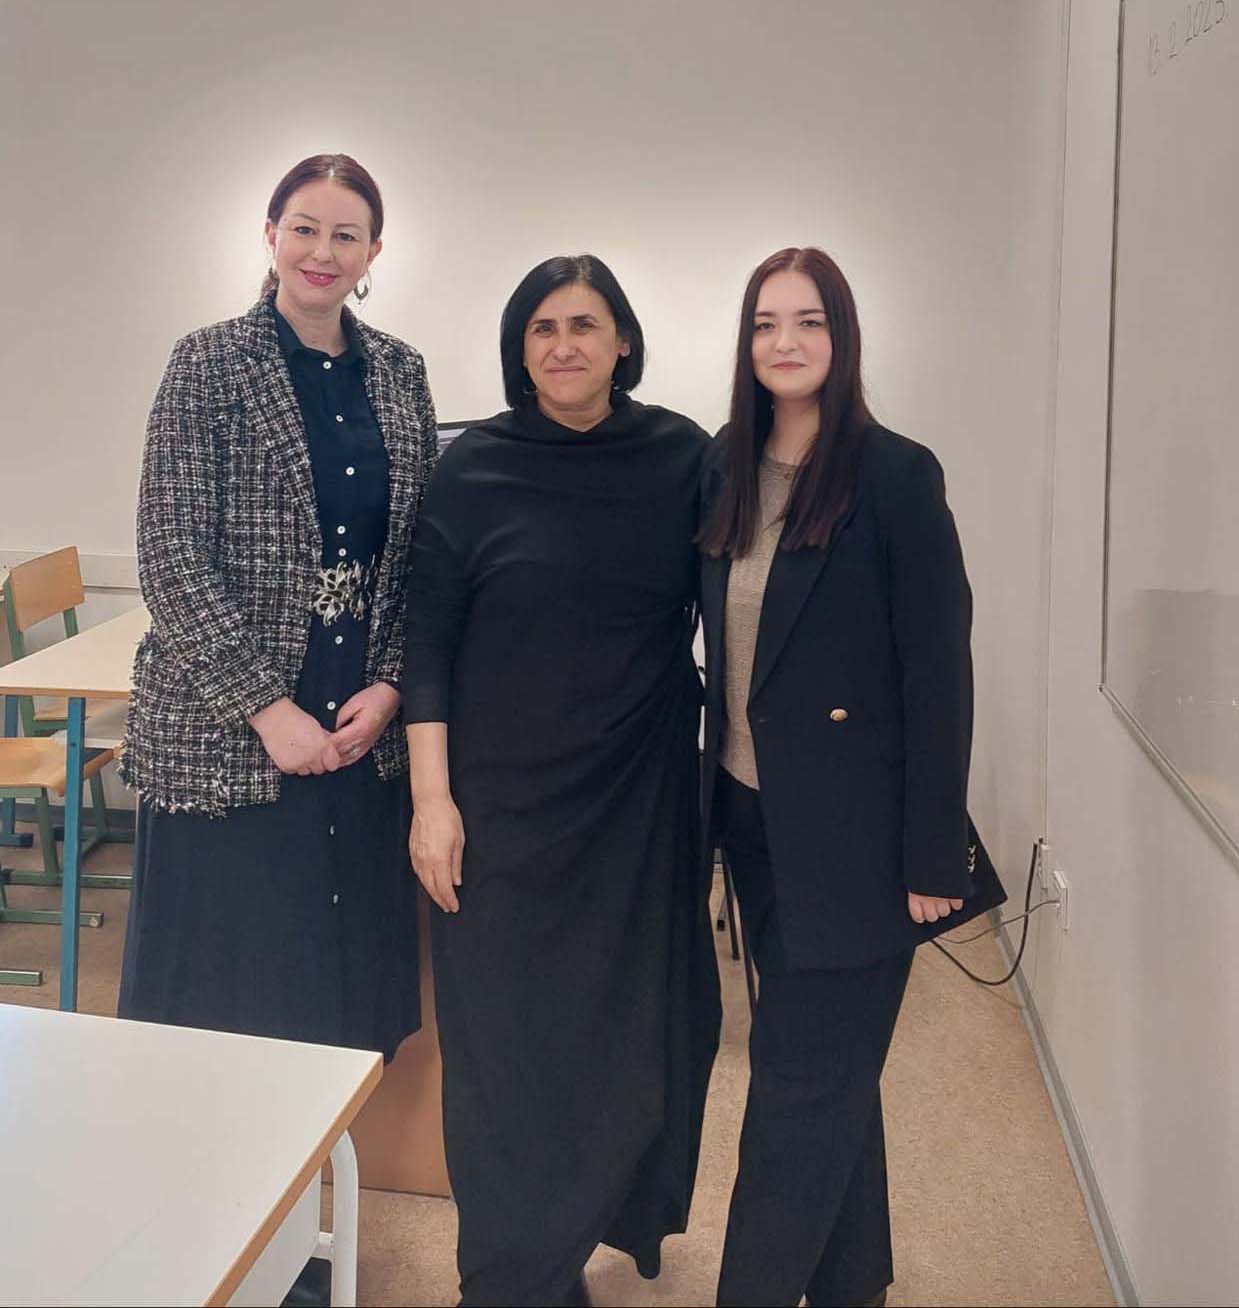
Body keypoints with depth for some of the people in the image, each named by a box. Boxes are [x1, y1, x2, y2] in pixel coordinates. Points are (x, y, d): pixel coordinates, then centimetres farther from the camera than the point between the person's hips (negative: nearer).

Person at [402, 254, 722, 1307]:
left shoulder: (683, 457, 1)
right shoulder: (474, 469, -4)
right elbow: (428, 639, -4)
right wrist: (432, 796, -9)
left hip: (642, 796, 2)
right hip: (506, 797, -2)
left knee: (632, 1026, 12)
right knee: (509, 1036, 5)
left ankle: (611, 1224, 38)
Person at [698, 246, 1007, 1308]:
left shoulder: (895, 475, -11)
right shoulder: (727, 472, 6)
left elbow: (939, 672, -13)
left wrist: (933, 858, -14)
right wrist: (716, 795, 8)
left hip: (850, 831, -6)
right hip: (755, 815, 6)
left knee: (800, 1081, 1)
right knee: (833, 1071, 19)